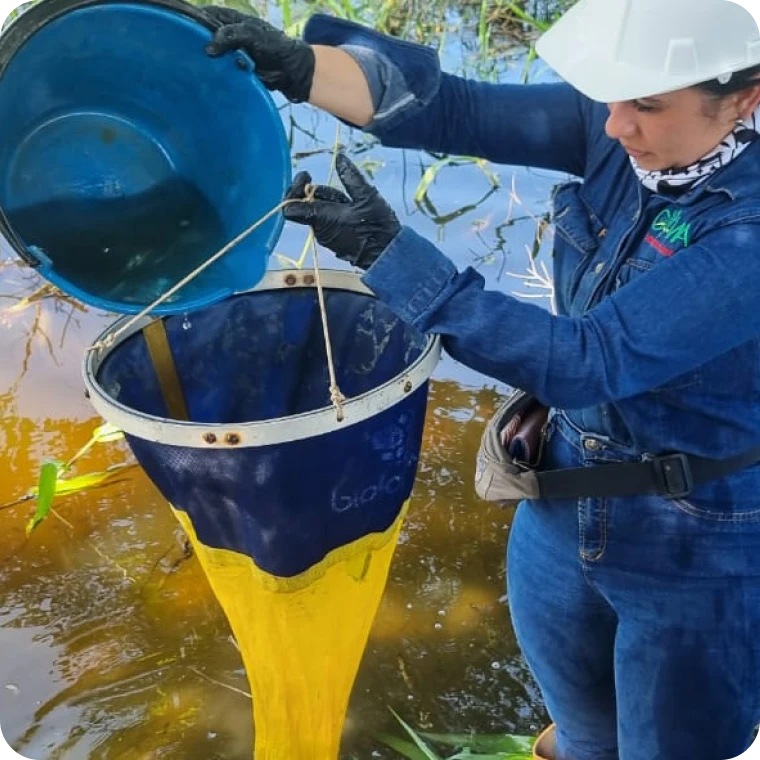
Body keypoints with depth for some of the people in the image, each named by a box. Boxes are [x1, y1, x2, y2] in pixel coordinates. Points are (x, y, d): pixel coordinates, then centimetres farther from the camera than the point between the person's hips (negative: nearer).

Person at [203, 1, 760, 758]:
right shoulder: (618, 129, -10)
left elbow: (586, 362, -32)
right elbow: (457, 110, -13)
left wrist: (386, 251, -33)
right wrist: (295, 64, -26)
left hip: (697, 551, -6)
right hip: (564, 503, 6)